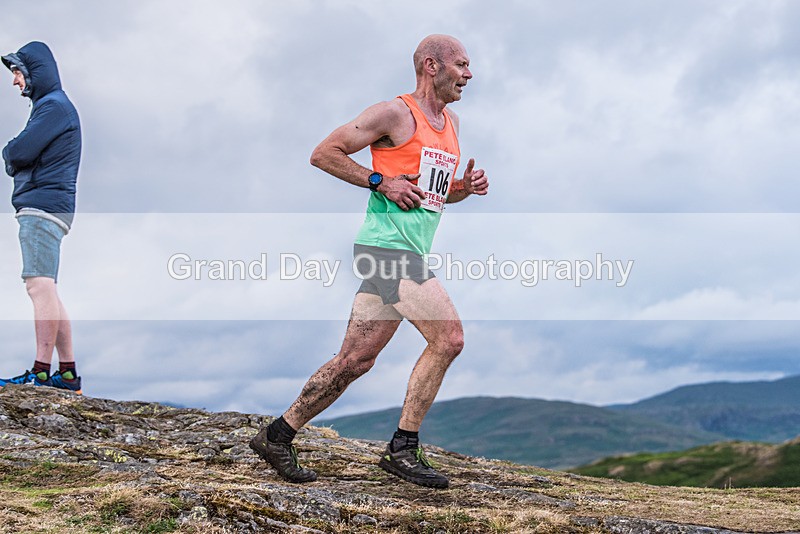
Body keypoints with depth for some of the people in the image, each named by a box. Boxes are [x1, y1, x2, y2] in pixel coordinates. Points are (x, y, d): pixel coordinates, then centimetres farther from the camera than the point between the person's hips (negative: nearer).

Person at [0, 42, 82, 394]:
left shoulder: (54, 106, -7)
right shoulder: (50, 106, 25)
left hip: (43, 207, -11)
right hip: (43, 208, 11)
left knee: (40, 287, -15)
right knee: (46, 291, 10)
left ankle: (40, 373, -18)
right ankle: (67, 372, 11)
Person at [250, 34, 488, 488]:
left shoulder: (451, 123, 21)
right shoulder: (395, 113, -6)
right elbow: (324, 153, -6)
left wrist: (467, 187, 9)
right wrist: (381, 182, -12)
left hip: (408, 254, 9)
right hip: (388, 245, -9)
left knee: (357, 359, 6)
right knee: (448, 337, -14)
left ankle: (278, 437, 16)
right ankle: (403, 449, -4)